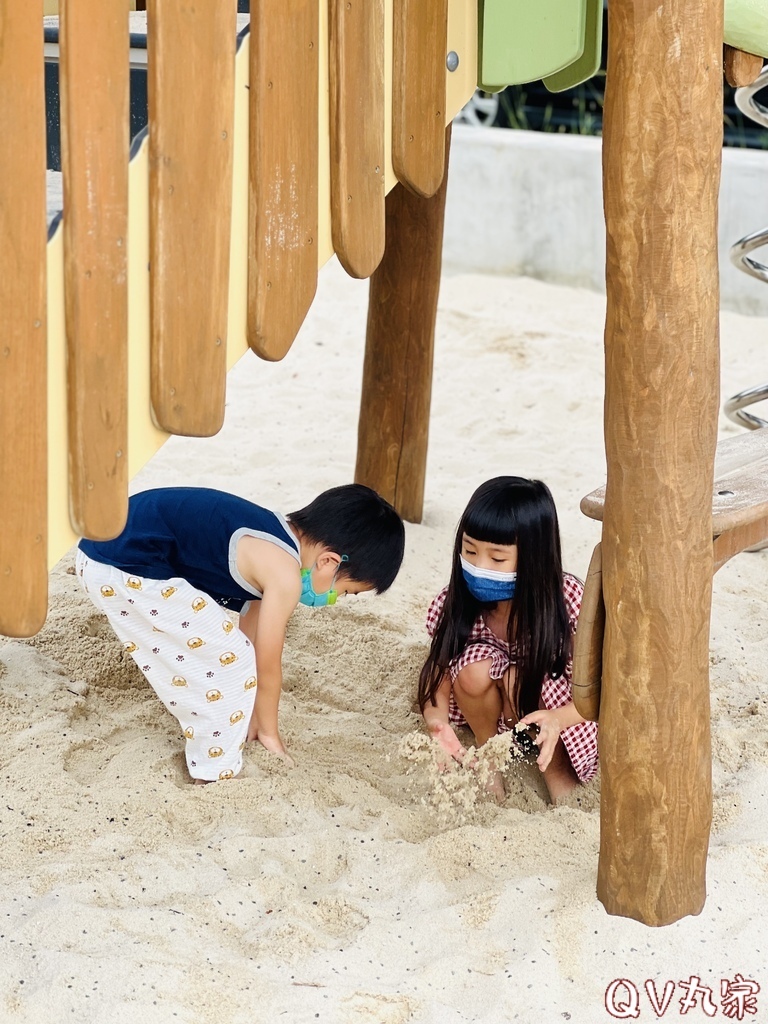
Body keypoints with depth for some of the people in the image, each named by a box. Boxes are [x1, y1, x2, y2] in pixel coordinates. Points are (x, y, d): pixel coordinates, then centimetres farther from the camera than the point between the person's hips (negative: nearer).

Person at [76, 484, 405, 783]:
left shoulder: (275, 542, 16)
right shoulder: (285, 574, -12)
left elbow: (251, 636, 25)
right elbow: (267, 663, 0)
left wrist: (251, 716, 32)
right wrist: (268, 731, 16)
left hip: (104, 549, 9)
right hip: (127, 571, -9)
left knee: (201, 650, 24)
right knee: (230, 659, 0)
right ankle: (216, 773, 12)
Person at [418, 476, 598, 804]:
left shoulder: (568, 601, -28)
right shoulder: (454, 605, -22)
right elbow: (439, 678, -14)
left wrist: (558, 719, -43)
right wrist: (437, 721, -37)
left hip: (560, 707, -2)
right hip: (494, 712, 2)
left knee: (515, 678, -33)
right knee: (474, 667, -29)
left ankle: (557, 770, -8)